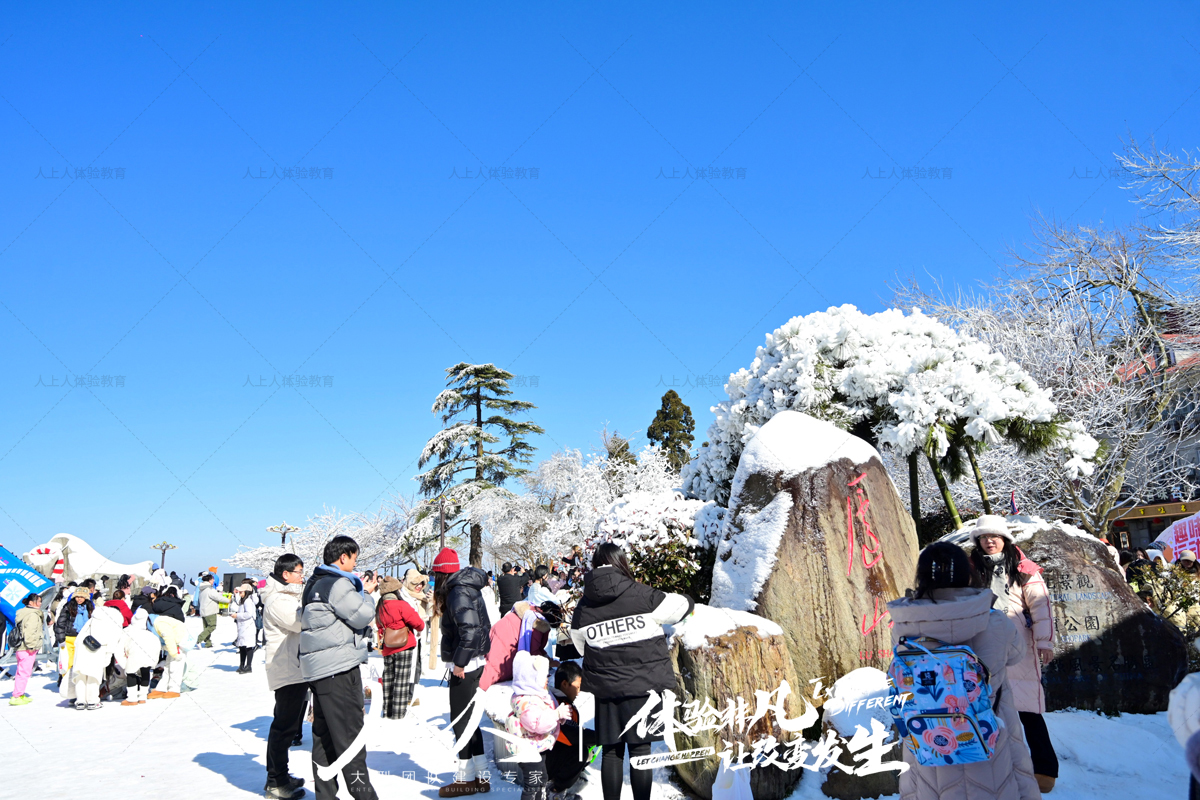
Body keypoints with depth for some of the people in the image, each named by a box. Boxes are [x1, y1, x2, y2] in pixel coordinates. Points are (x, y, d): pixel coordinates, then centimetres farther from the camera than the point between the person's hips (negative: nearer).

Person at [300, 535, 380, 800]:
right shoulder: (337, 583, -15)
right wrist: (366, 592, 2)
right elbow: (362, 616, -14)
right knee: (349, 732, -6)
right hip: (338, 668, -10)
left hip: (319, 669, 10)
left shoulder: (315, 583, 17)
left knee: (324, 734, 12)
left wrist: (359, 590, 12)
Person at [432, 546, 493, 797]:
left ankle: (466, 778, 9)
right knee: (467, 719, 15)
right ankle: (479, 775, 21)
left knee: (461, 721, 0)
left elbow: (470, 629, -27)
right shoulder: (468, 587, 12)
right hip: (476, 662, 10)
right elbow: (482, 625, 17)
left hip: (465, 666, -10)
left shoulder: (458, 592, -17)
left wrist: (459, 661, -20)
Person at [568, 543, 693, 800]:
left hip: (605, 689, 3)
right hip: (642, 685, -3)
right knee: (640, 749, 4)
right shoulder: (641, 595, -9)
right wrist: (688, 601, 26)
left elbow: (581, 647, 14)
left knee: (612, 751, 11)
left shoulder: (583, 608, 2)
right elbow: (679, 606, 3)